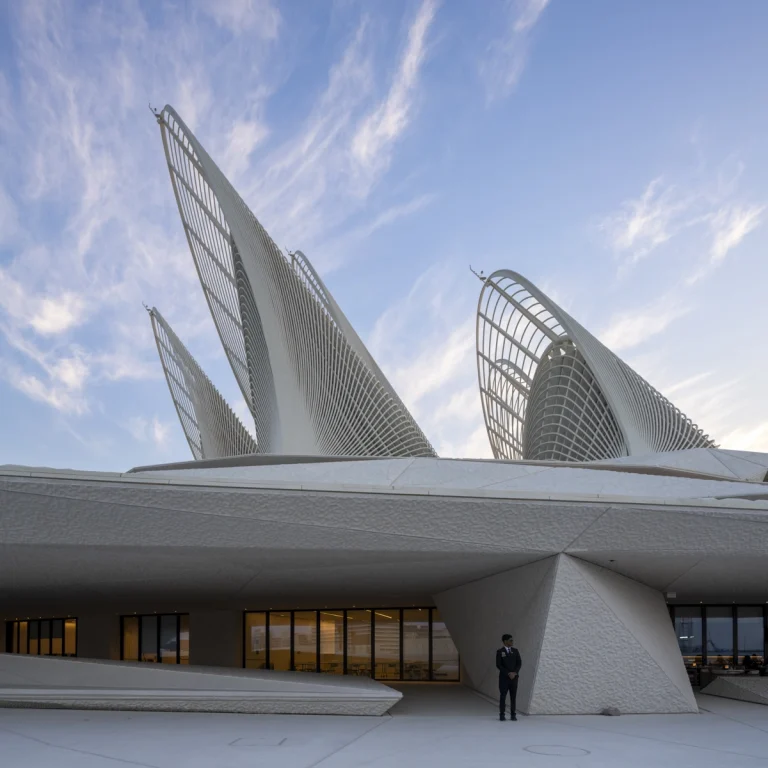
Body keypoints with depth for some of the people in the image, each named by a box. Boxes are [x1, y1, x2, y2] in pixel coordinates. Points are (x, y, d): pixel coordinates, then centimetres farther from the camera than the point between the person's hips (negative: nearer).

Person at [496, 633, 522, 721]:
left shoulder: (515, 650, 8)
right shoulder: (500, 652, -3)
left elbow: (519, 663, 6)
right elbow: (498, 665, -7)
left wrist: (514, 673, -8)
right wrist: (508, 673, -13)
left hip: (514, 677, 3)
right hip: (504, 677, -3)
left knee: (513, 696, 1)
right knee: (503, 696, -2)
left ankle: (513, 715, 5)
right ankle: (502, 715, 2)